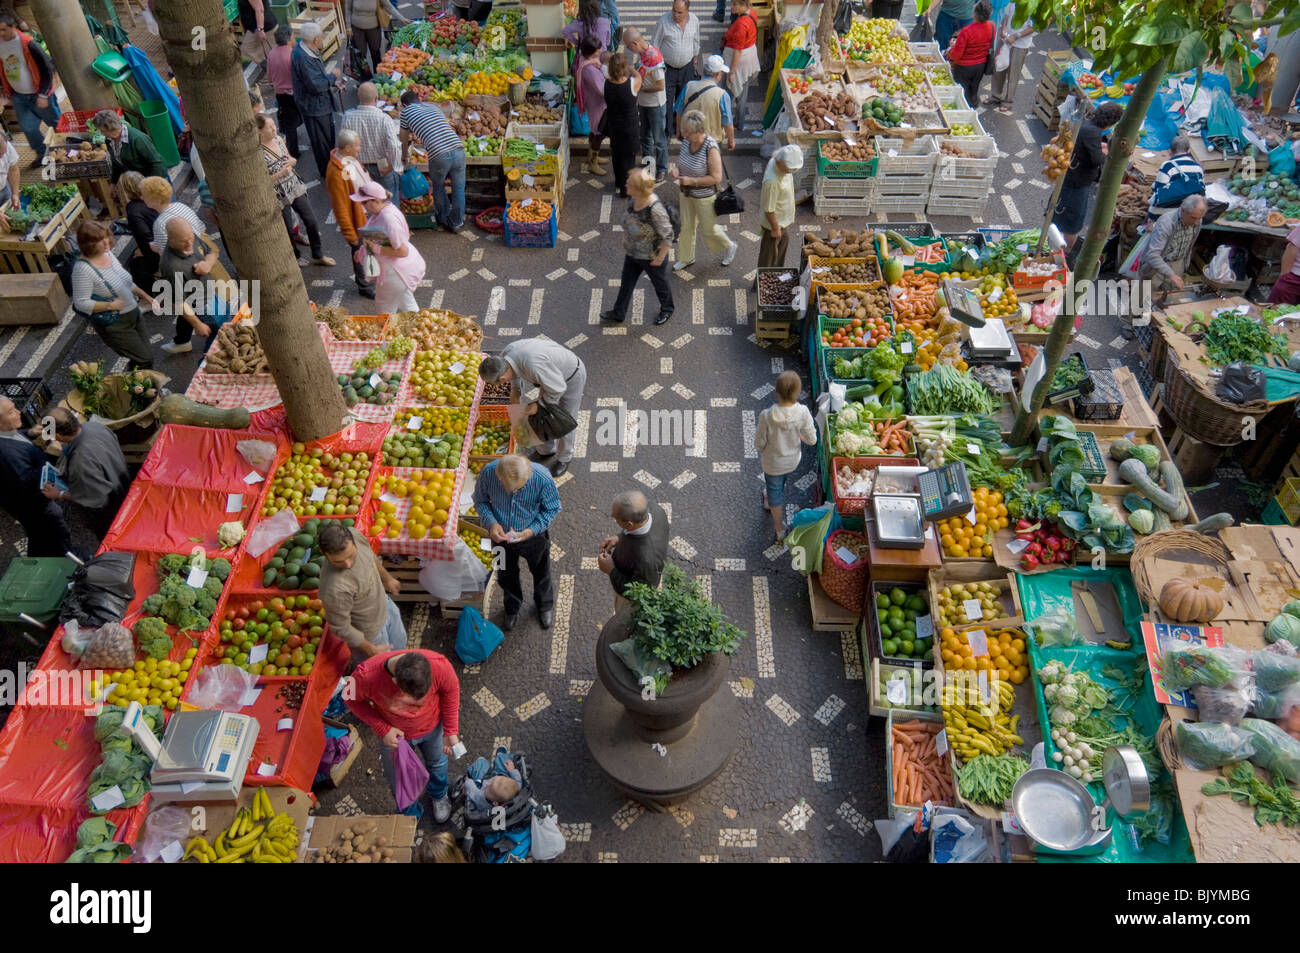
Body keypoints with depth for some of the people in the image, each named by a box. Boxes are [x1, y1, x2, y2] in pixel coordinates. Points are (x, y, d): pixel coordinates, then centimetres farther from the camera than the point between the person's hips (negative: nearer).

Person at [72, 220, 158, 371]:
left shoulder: (108, 253, 1)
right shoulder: (83, 269, -24)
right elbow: (81, 303, -24)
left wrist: (145, 296, 16)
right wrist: (111, 305, -27)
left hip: (132, 313, 8)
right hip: (114, 325, -8)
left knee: (147, 355, 15)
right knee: (144, 361, -7)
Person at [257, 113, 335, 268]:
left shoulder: (278, 139, -2)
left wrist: (291, 161, -8)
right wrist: (281, 173, -27)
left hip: (295, 187, 6)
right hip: (279, 195, -6)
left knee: (311, 221, 8)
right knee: (288, 230, 10)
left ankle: (318, 255, 26)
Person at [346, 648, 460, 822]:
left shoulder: (439, 665, -39)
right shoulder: (366, 675, -40)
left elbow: (451, 691, -15)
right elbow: (353, 700, -16)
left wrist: (451, 732, -12)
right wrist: (382, 729, -23)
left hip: (432, 728, 1)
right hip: (394, 735, 0)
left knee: (437, 762, 31)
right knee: (398, 781, 26)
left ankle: (439, 794, 66)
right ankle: (411, 813, 60)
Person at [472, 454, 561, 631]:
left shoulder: (542, 478, -34)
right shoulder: (488, 473, -30)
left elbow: (552, 509, -16)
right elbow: (480, 501, -9)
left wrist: (532, 530, -28)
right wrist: (491, 523, -26)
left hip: (534, 536, -1)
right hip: (501, 535, 1)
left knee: (541, 572, 25)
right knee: (506, 574, 26)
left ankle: (545, 605, 57)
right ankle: (512, 608, 57)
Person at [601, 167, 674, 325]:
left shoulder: (655, 209, -37)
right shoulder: (632, 199, -14)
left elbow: (668, 236, -28)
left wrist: (660, 258, -19)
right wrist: (625, 238, 14)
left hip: (651, 257, -7)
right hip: (632, 253, 7)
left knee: (660, 284, 21)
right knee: (626, 283, 22)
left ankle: (667, 309, 50)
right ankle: (618, 314, 43)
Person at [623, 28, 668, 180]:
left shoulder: (654, 57, -28)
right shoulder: (641, 52, -3)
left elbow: (660, 85, -27)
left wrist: (640, 87, -20)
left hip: (655, 105, -8)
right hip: (642, 102, 8)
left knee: (658, 139, 7)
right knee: (645, 137, 21)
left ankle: (662, 169, 22)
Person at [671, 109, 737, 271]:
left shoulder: (711, 148, -29)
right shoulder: (686, 140, -10)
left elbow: (717, 178, -26)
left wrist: (692, 181, -29)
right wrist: (677, 169, -11)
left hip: (705, 196, -6)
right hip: (686, 193, 6)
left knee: (708, 229, 11)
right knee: (687, 226, 19)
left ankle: (729, 247, 40)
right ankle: (686, 258, 40)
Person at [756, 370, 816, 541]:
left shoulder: (767, 416, -32)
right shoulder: (802, 412, -26)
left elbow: (759, 445, -19)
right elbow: (812, 440, -15)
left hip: (773, 463, -3)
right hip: (793, 461, 3)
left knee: (775, 492, 22)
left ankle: (780, 530, 37)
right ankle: (769, 502, 65)